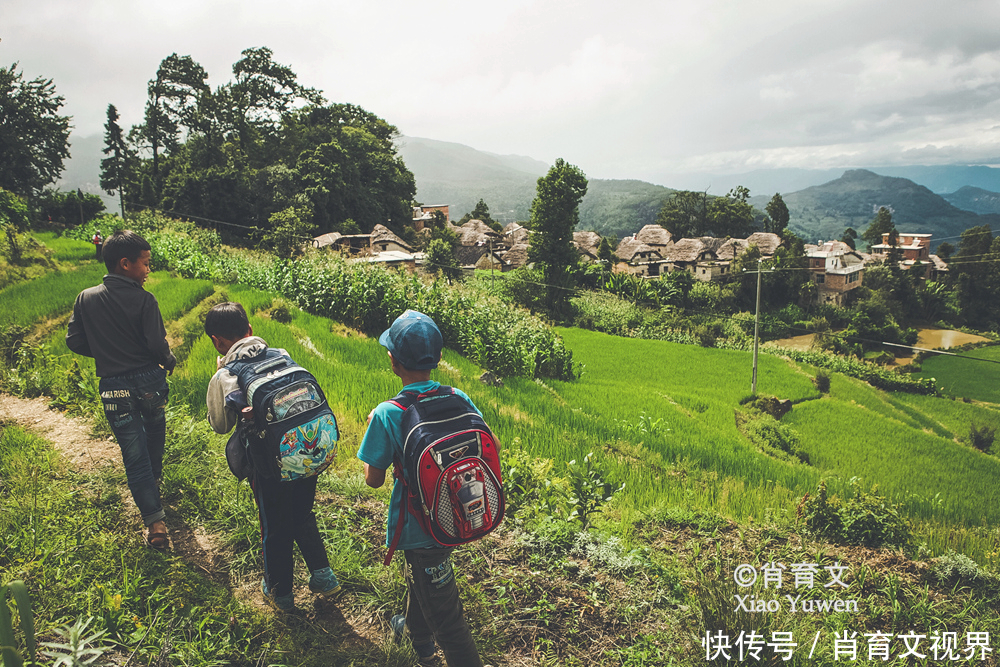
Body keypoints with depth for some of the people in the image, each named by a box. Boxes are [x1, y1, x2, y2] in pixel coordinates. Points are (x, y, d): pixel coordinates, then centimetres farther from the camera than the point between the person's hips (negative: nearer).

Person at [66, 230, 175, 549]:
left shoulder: (86, 299, -1)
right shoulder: (144, 299, -12)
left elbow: (74, 342, 2)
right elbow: (157, 343, -17)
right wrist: (168, 361, 4)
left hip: (114, 388, 1)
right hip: (149, 381, -1)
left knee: (134, 454, 4)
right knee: (154, 433, 28)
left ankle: (155, 521, 1)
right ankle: (154, 479, 50)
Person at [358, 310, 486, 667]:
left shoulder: (388, 415, -26)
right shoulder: (459, 399, -13)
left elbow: (373, 479, -14)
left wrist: (374, 427, 0)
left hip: (418, 527, -7)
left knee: (445, 614, 10)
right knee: (418, 579, 34)